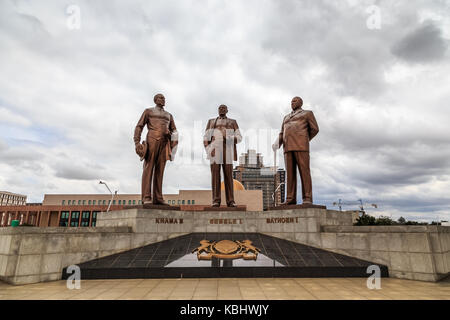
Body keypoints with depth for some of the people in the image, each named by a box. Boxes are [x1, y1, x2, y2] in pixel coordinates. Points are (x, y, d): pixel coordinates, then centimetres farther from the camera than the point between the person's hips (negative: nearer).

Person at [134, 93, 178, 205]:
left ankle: (157, 198, -4)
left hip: (164, 143, 4)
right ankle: (146, 198, -13)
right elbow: (139, 127, 7)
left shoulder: (169, 115, 28)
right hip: (152, 140, -4)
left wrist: (174, 140, -3)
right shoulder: (148, 111, 16)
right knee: (149, 168, -10)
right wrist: (137, 142, -7)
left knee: (160, 170, -2)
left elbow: (173, 131, 21)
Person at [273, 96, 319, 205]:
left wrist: (303, 141, 9)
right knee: (290, 173, -2)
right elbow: (282, 134, 22)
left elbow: (314, 129, 6)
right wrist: (277, 143, 1)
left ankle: (307, 199, -12)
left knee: (304, 171, -12)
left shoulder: (308, 113, 14)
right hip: (288, 147, 5)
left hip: (300, 146, -5)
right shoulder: (287, 118, 30)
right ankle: (291, 199, -4)